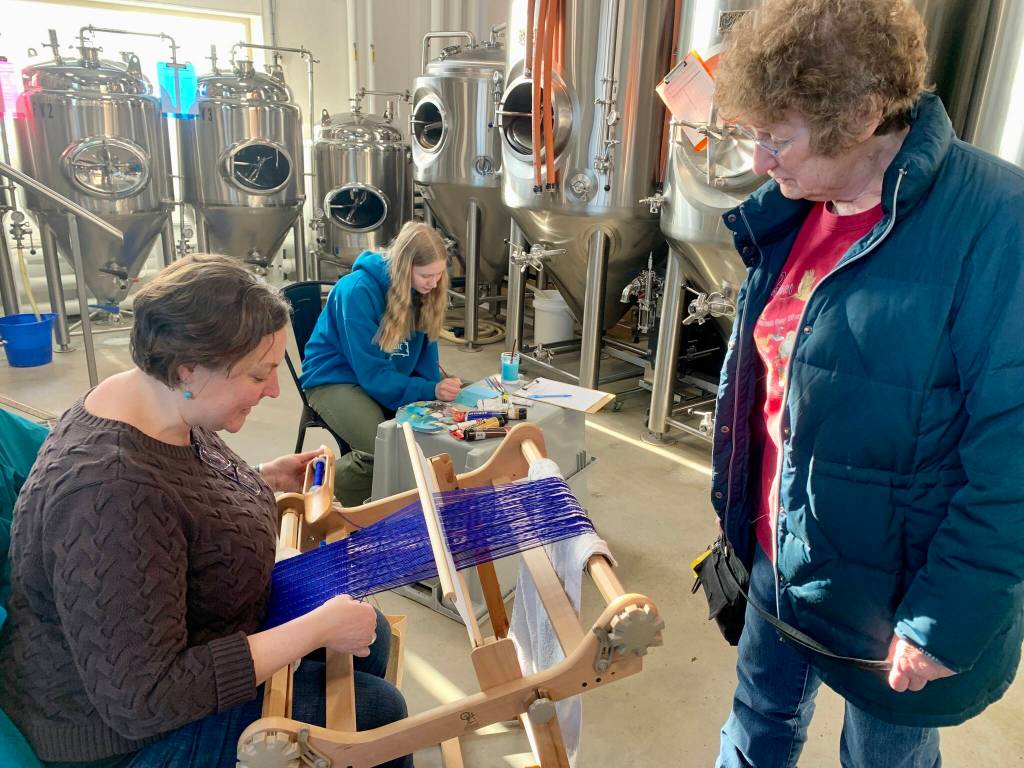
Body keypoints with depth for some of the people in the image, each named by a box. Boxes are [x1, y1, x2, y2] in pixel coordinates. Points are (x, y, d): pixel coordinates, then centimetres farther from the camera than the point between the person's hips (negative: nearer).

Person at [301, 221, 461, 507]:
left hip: (393, 379, 6)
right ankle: (324, 485, 2)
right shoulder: (357, 291, -25)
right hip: (336, 379, -6)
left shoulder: (423, 291, -5)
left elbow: (424, 351, 3)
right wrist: (430, 391, -33)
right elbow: (371, 373, -25)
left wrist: (437, 387, -17)